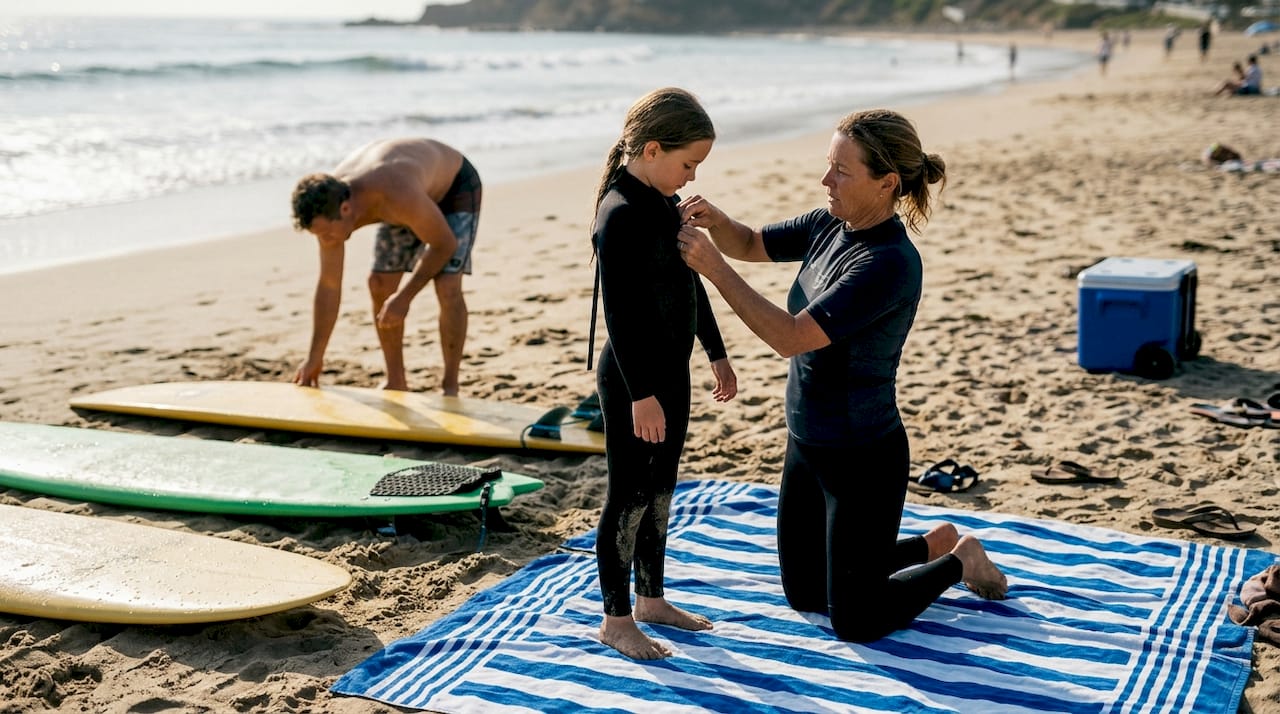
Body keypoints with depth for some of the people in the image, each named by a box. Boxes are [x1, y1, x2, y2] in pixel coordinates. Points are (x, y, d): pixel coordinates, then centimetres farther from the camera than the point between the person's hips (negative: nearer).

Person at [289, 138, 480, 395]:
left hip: (456, 186, -6)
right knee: (379, 284, -1)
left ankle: (450, 386, -5)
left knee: (447, 287, -21)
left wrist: (404, 297, -29)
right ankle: (395, 382, 14)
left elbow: (444, 244, -29)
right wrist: (314, 358, -9)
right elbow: (329, 286, -13)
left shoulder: (399, 198, -46)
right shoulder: (327, 207, -24)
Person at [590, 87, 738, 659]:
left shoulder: (666, 205, 9)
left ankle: (651, 598, 31)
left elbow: (692, 285, 19)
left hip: (671, 372, 9)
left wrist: (716, 353, 23)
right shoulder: (620, 215, -20)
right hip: (633, 381, -9)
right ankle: (616, 619, 12)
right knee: (629, 498, 0)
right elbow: (620, 312, -24)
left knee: (660, 492, 17)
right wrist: (641, 394, -25)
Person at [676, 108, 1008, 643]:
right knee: (804, 594, 23)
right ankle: (936, 543, 37)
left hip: (862, 459, -9)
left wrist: (713, 268, -30)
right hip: (807, 445, 9)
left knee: (855, 622, 6)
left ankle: (961, 559, 28)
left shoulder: (890, 264, -27)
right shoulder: (830, 226, -1)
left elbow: (792, 337, -31)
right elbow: (751, 246, 11)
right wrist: (715, 221, -11)